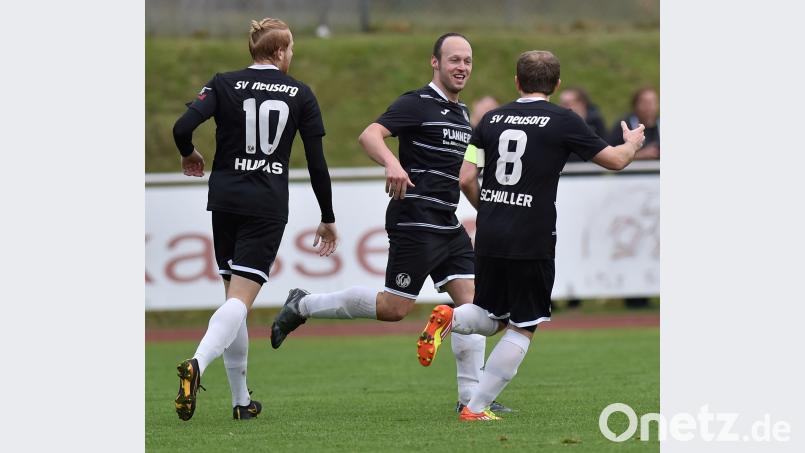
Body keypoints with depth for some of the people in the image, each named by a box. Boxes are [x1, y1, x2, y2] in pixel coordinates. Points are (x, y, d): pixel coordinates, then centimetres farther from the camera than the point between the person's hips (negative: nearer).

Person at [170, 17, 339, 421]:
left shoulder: (224, 85, 2)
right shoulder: (300, 94, 3)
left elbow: (183, 127, -13)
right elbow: (317, 163, 4)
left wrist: (189, 155, 10)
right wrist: (327, 218, 14)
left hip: (225, 201, 2)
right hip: (269, 206, -2)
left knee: (235, 298, 14)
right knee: (240, 301, -10)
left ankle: (241, 400, 16)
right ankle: (197, 364, -38)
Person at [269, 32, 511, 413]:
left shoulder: (461, 113, 17)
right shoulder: (417, 103, -10)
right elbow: (369, 135, -24)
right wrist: (392, 163, -42)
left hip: (447, 224, 8)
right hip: (415, 221, -8)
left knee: (471, 299, -3)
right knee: (394, 307, -6)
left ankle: (471, 397, -2)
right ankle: (303, 306, 11)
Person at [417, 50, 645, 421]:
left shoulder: (492, 119, 8)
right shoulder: (563, 121, -4)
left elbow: (466, 179, 6)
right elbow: (615, 160, 4)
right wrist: (632, 142, 26)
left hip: (489, 237, 5)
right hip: (532, 240, -5)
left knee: (490, 319, 21)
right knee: (522, 330, 6)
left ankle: (448, 318, -11)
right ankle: (476, 407, 1)